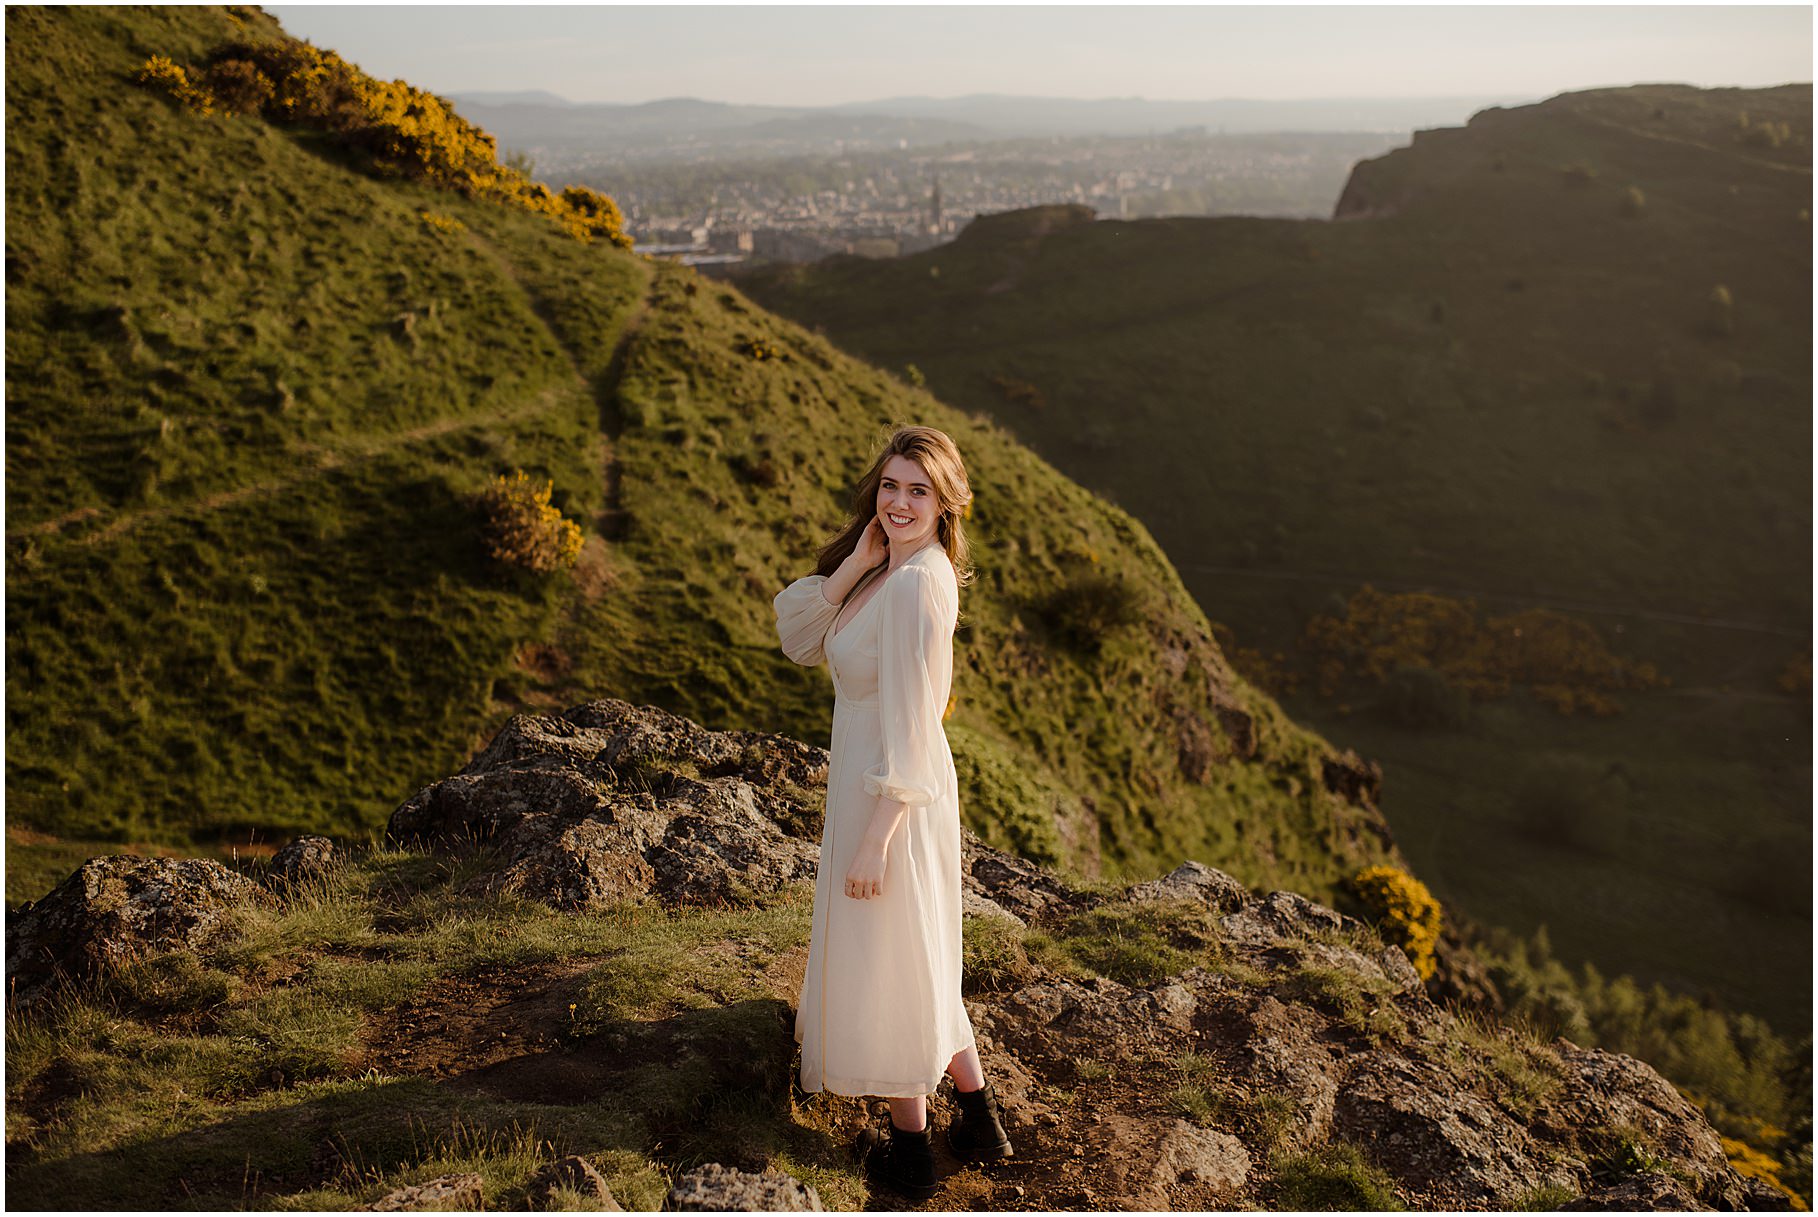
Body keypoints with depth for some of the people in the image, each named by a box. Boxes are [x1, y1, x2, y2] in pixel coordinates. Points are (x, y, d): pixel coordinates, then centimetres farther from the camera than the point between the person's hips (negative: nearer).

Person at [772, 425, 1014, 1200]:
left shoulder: (917, 585, -24)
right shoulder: (887, 569, 5)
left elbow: (910, 728, -24)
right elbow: (800, 639, 0)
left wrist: (873, 842, -21)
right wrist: (855, 562, -12)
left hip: (892, 802, -9)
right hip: (869, 782, 9)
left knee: (885, 966, 9)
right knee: (915, 961, 22)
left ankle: (909, 1150, 28)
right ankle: (980, 1120, 36)